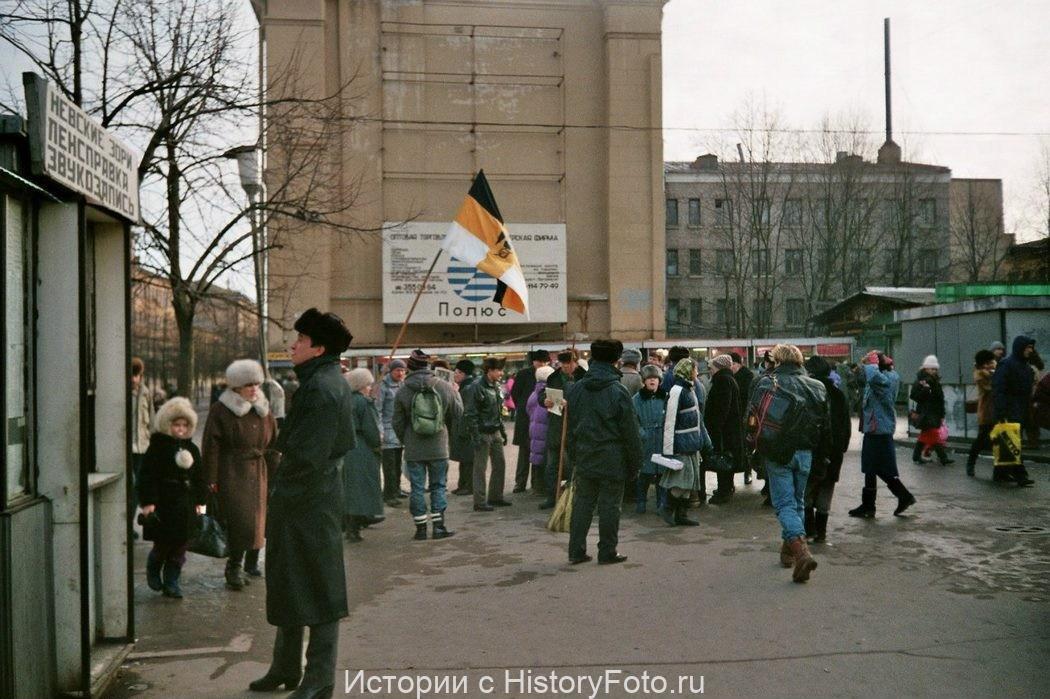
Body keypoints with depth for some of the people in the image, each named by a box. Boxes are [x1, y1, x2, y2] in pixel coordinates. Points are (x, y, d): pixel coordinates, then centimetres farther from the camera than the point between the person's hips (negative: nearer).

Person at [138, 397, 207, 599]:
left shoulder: (192, 449, 12)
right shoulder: (157, 447, -4)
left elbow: (199, 477, 16)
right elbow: (147, 476, -8)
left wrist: (200, 501, 12)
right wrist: (148, 502, -14)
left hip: (186, 505, 5)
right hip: (163, 504, -5)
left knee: (180, 545, 5)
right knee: (163, 544, -2)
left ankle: (171, 582, 16)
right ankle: (152, 570, 28)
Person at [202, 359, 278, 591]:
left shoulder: (264, 410, 11)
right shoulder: (220, 410, -4)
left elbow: (273, 445, 15)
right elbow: (211, 447, -5)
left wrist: (274, 475, 11)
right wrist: (211, 479, -9)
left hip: (258, 473, 5)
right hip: (232, 473, -5)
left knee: (258, 520, 9)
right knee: (239, 520, -12)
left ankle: (252, 561, 25)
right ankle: (234, 567, 0)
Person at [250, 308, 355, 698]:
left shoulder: (322, 388, -19)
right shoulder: (324, 381, 14)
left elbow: (306, 455, -23)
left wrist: (280, 492, -9)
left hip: (308, 503, -11)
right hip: (301, 503, 11)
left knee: (318, 588, 0)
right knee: (287, 584, 19)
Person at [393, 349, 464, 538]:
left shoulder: (402, 392, -6)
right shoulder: (445, 387, -4)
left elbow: (398, 423, 2)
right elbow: (458, 414, 7)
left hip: (413, 450, -1)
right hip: (439, 448, 1)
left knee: (417, 488, 7)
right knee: (438, 486, 11)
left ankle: (421, 528, 11)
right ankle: (439, 527, 9)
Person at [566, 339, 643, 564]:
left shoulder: (575, 389, 3)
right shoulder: (618, 391, -12)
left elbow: (570, 425, 9)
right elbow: (630, 429, -9)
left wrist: (574, 453, 17)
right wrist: (635, 459, 0)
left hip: (584, 458, 4)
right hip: (612, 460, -4)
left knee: (582, 503, 11)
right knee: (609, 505, 4)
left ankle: (576, 551, 14)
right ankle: (607, 552, 12)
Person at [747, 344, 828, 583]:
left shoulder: (767, 383, -6)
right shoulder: (816, 386, 5)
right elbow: (825, 425, 8)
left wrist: (760, 447, 4)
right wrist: (814, 448, 17)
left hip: (778, 453, -4)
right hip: (805, 453, 4)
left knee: (785, 503, -2)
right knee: (798, 502, 18)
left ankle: (801, 550, -21)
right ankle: (789, 550, 28)